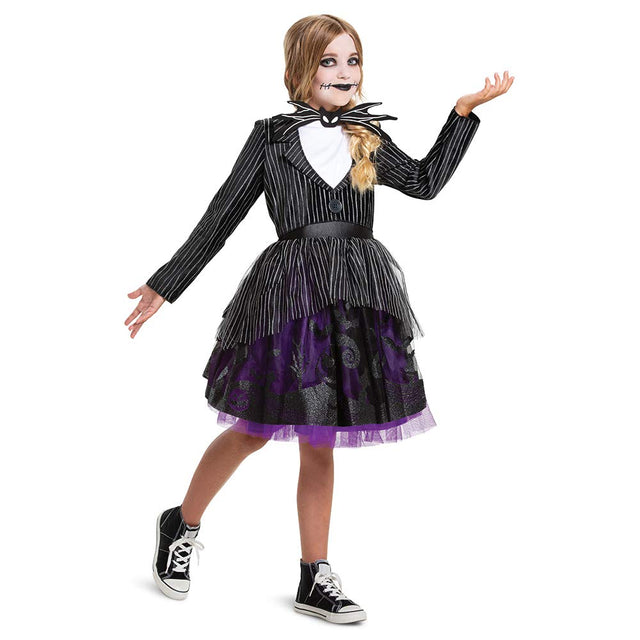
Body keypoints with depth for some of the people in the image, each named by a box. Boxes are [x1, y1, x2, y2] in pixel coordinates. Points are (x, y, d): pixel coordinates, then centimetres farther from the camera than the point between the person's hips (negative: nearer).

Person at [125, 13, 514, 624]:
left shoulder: (368, 137, 11)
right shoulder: (272, 136, 1)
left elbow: (425, 181, 15)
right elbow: (222, 216, 1)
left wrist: (464, 111, 12)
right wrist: (165, 284, 1)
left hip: (355, 295, 4)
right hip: (289, 291, -3)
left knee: (319, 439, 9)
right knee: (254, 428, 2)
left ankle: (315, 579, 17)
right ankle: (181, 525, 28)